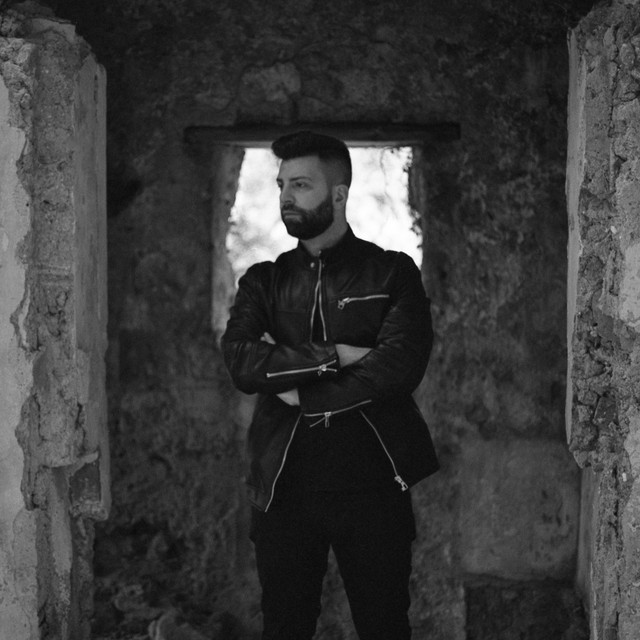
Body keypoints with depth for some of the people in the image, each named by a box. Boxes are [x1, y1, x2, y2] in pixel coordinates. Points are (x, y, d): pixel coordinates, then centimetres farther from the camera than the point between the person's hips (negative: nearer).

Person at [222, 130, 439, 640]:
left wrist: (300, 390, -9)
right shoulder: (264, 281, 11)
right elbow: (241, 362, -7)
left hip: (371, 482, -2)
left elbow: (401, 365, -13)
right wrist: (334, 358, -14)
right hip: (282, 484, 3)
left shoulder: (391, 273, 4)